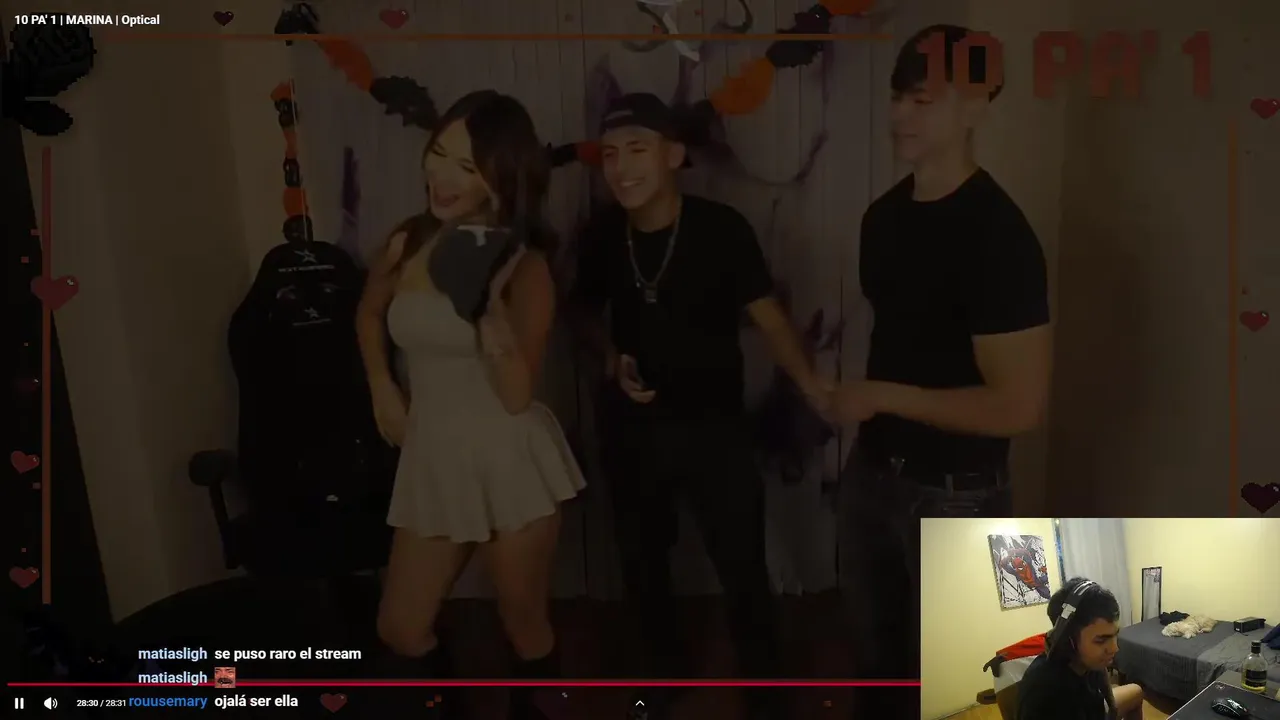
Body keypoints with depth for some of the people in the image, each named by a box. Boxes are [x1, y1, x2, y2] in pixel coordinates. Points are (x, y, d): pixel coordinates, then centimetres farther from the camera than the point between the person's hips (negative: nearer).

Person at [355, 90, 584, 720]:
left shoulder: (523, 266, -11)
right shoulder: (407, 245, 1)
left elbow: (517, 395, -17)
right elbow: (370, 313, 23)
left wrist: (489, 301, -28)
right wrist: (383, 387, 12)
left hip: (510, 464, -4)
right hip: (432, 464, 4)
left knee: (524, 624, 12)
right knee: (400, 630, 11)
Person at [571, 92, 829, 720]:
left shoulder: (722, 228, -17)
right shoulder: (601, 234, -6)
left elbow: (766, 313, -16)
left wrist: (809, 382, -28)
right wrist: (612, 358, -7)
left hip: (714, 423, -3)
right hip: (632, 426, 4)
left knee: (743, 565, 0)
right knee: (642, 559, 18)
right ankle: (664, 669, 44)